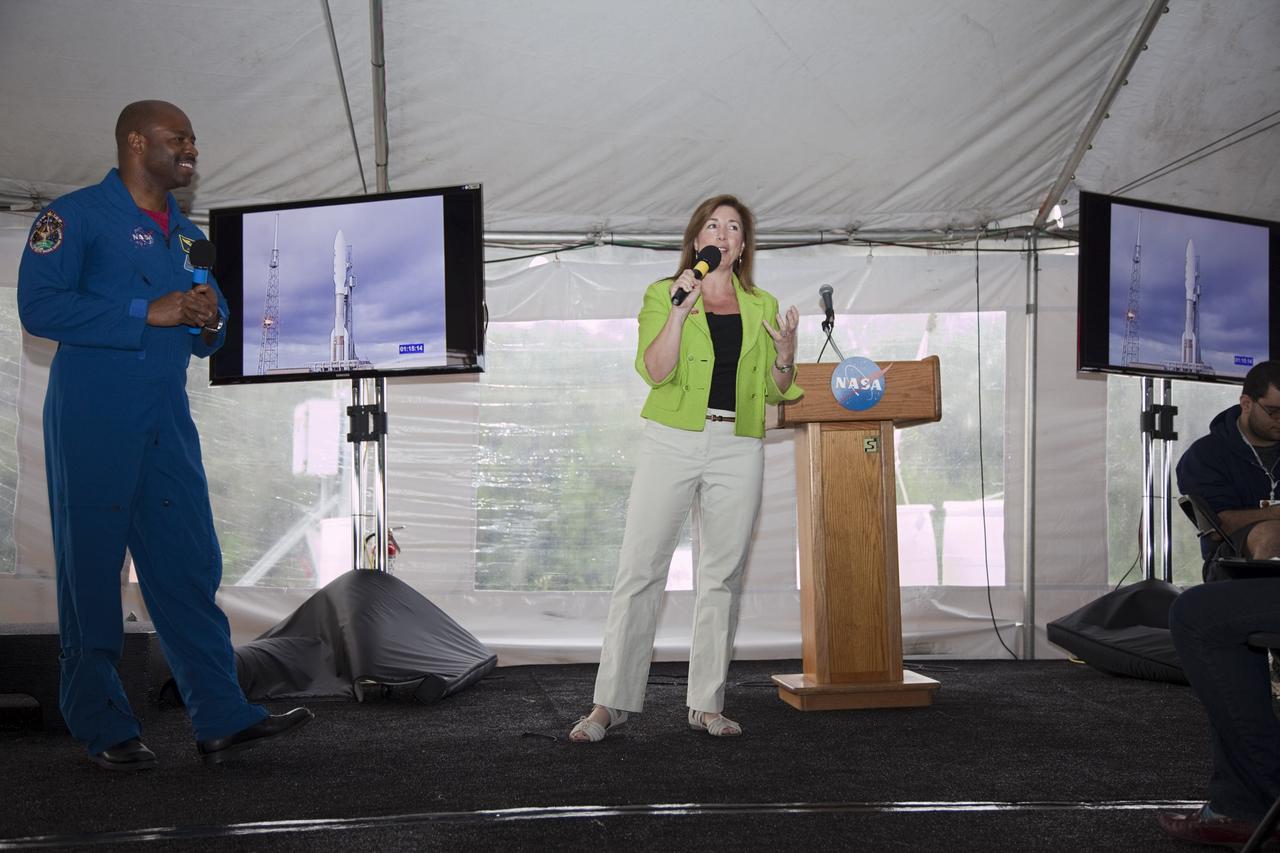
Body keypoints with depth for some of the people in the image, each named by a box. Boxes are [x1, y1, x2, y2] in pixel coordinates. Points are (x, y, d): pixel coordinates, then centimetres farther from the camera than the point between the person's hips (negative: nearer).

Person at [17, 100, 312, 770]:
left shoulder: (187, 235, 19)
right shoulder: (76, 215, -3)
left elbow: (204, 341, 25)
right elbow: (39, 306, -15)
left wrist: (210, 322, 0)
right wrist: (148, 313, -18)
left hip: (168, 424, 6)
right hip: (92, 425, -6)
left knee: (189, 567, 1)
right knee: (92, 572, 0)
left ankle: (221, 719, 2)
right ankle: (103, 729, 11)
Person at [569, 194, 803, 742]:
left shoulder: (762, 306, 16)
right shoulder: (663, 294, 8)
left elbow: (776, 392, 16)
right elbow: (656, 370, -7)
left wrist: (786, 354, -3)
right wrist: (679, 309, -16)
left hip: (737, 449, 3)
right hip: (672, 443, -2)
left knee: (722, 577, 3)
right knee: (640, 570, -5)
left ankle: (707, 703, 12)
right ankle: (611, 702, 1)